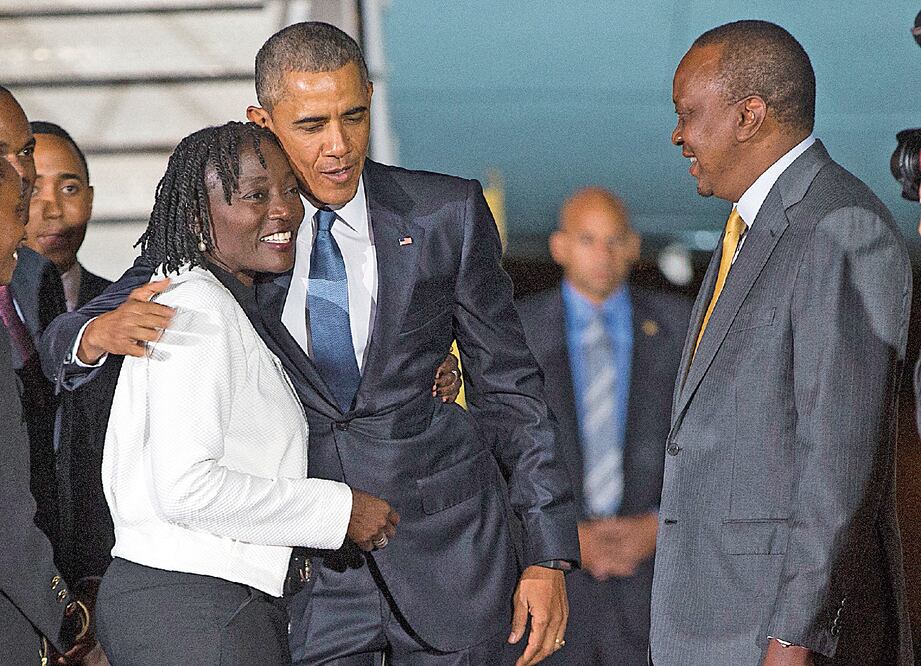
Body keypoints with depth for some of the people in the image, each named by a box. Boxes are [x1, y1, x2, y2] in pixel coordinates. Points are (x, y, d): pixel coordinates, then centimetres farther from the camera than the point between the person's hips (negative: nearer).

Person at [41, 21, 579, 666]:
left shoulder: (446, 213, -1)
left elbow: (508, 384, 5)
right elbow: (63, 342, 3)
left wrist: (549, 556, 0)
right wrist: (97, 334, -23)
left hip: (445, 550, 0)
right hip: (308, 560, 0)